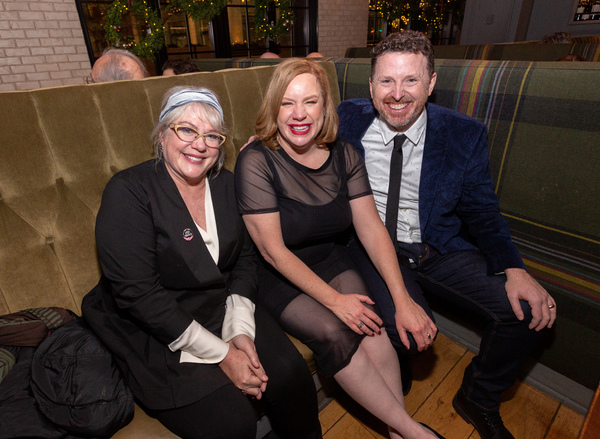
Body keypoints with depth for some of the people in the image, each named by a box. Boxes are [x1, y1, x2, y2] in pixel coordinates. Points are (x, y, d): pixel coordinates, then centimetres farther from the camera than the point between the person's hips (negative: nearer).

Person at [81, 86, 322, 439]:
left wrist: (240, 329, -8)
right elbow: (138, 294, -19)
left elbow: (244, 260, 7)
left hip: (224, 314, 5)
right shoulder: (128, 191, -13)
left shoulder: (226, 184, 4)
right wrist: (221, 354, -18)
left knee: (292, 376, -14)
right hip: (156, 337, -4)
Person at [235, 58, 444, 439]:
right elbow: (274, 251, -17)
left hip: (332, 262, 4)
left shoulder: (344, 155, -4)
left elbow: (371, 227, -6)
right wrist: (334, 299, -20)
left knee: (371, 324, -20)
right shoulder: (256, 161, -17)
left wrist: (403, 299, -14)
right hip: (278, 278, -3)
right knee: (332, 332, -24)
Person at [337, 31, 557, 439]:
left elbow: (483, 211, 2)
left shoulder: (465, 135, -2)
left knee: (529, 310, -12)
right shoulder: (347, 121, -3)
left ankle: (479, 399, 19)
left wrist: (513, 268, -12)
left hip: (441, 248, 3)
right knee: (409, 327, -28)